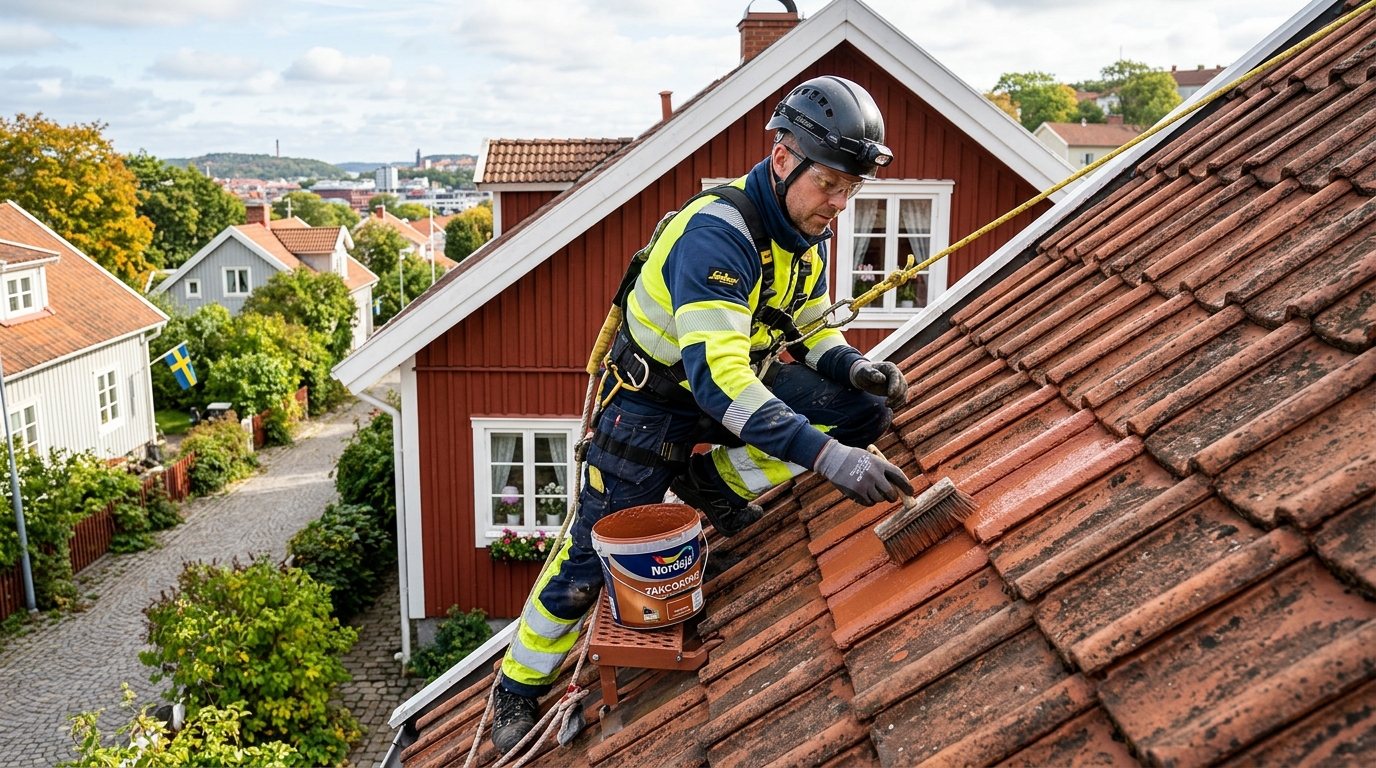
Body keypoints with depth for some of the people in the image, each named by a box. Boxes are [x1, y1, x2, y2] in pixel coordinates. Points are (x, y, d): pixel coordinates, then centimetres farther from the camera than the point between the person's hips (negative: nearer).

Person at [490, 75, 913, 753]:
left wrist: (854, 365, -15)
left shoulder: (807, 232, -6)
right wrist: (823, 453, -51)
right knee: (592, 558, 1)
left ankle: (710, 482, 0)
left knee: (867, 408, -12)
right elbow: (714, 372, -44)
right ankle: (517, 691, 26)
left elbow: (809, 327, 8)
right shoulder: (717, 230, -33)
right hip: (652, 399, -7)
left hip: (730, 383, 7)